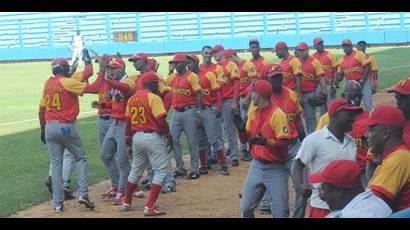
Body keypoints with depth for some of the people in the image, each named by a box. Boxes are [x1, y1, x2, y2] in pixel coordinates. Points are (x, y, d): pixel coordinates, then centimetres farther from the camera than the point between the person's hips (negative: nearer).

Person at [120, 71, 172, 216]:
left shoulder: (132, 98, 8)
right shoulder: (154, 98, -12)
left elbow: (128, 121, 12)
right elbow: (161, 121, -17)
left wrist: (128, 137, 23)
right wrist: (168, 135, -2)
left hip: (136, 137, 7)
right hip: (153, 137, -7)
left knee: (136, 170, 22)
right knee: (161, 171, -1)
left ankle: (126, 203, 28)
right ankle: (150, 207, -9)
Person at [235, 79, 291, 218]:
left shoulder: (277, 114, -14)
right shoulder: (252, 112, 9)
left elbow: (283, 143, -19)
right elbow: (245, 139, 13)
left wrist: (265, 141, -33)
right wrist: (241, 129, -7)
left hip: (275, 169, -7)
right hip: (256, 166, 7)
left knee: (280, 213, -6)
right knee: (246, 209, 7)